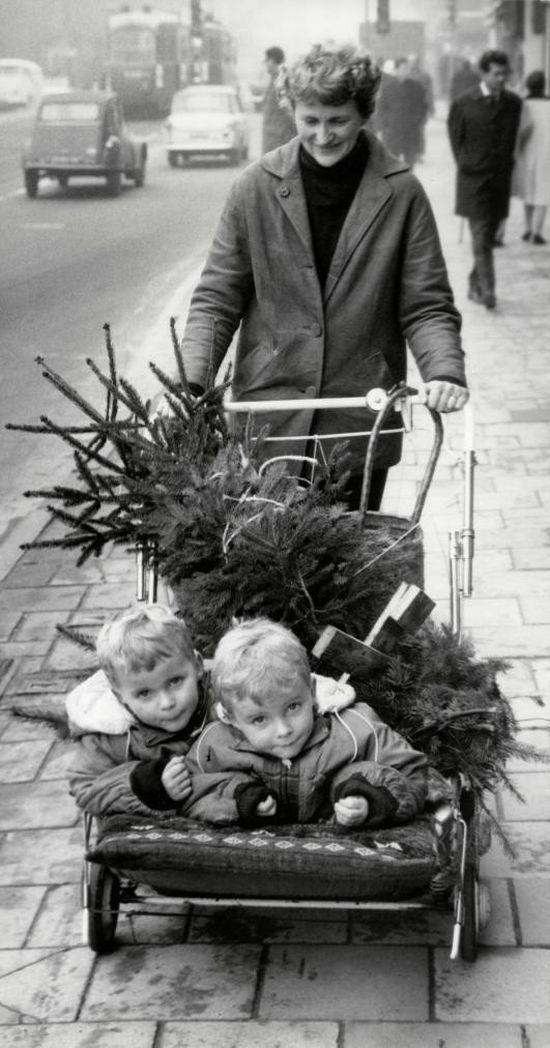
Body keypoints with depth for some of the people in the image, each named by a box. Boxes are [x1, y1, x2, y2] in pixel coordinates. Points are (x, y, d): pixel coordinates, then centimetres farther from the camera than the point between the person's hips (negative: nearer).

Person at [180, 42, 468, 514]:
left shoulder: (401, 193, -1)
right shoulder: (256, 187, 0)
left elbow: (427, 306, 1)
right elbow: (216, 299, 3)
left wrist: (445, 370, -18)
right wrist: (191, 381, -12)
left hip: (362, 423, 0)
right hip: (269, 419, 0)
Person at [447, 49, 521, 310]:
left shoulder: (513, 103, 4)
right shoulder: (463, 104, -5)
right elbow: (455, 139, 6)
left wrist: (505, 165, 10)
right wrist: (465, 164, 5)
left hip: (500, 178, 4)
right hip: (473, 178, -3)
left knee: (489, 237, 9)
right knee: (480, 237, -9)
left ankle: (474, 286, 21)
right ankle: (487, 289, -12)